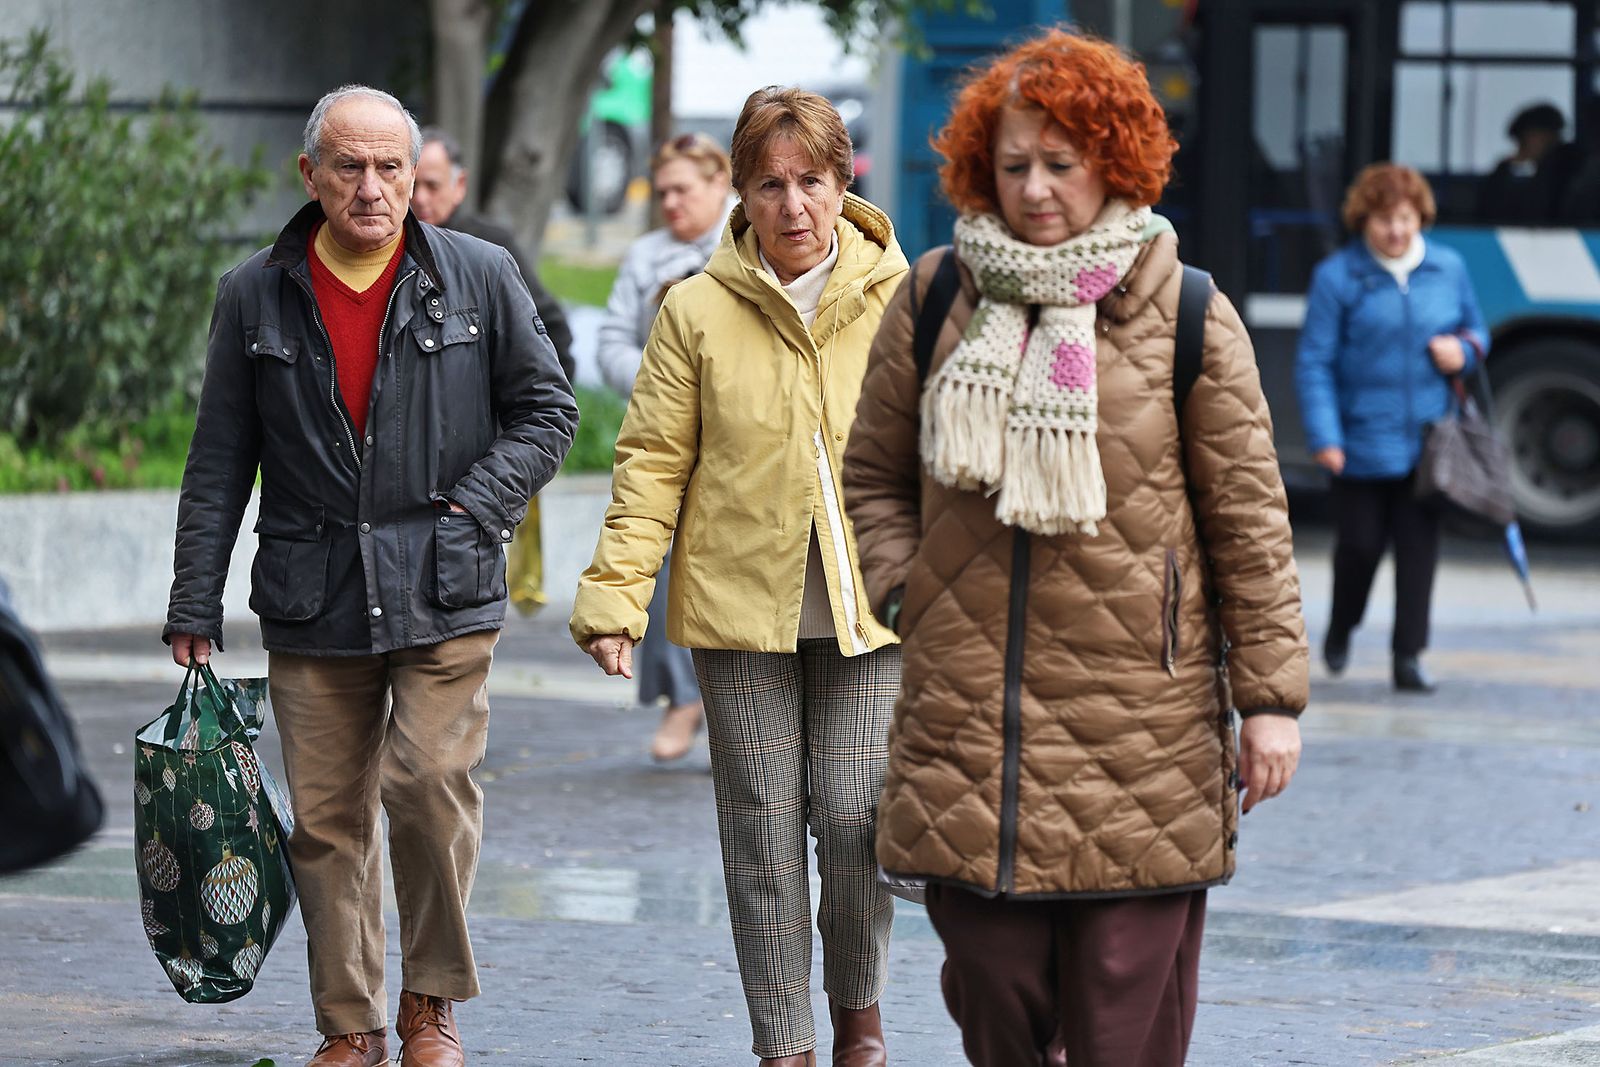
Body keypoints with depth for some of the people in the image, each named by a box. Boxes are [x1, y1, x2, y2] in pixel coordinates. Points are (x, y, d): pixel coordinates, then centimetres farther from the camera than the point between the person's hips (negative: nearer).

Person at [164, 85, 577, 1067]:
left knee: (430, 782, -14)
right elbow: (220, 465, 9)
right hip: (312, 607, 2)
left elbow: (548, 411, 9)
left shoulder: (480, 277, 2)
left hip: (445, 592, -2)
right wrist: (195, 609, 6)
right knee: (327, 816, 3)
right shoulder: (257, 297, 5)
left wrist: (472, 507, -5)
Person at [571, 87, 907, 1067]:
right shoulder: (698, 312, 1)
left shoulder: (900, 302, 2)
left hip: (871, 608, 0)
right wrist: (616, 593, -5)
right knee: (763, 830, 3)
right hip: (740, 608, 0)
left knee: (856, 817, -5)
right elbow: (653, 463, 3)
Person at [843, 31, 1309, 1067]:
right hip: (965, 716, 2)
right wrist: (904, 592, 1)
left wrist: (1272, 696, 0)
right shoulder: (933, 301, 8)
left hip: (1140, 721, -2)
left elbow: (1249, 518, 2)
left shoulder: (1188, 318, 1)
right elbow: (874, 476, 17)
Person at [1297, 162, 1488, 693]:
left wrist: (1463, 350, -5)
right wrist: (1325, 437, -13)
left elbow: (1476, 329, 20)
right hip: (1361, 440, -3)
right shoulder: (1336, 276, -5)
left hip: (1427, 441, 3)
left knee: (1419, 545, -1)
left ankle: (1409, 655, 6)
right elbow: (1314, 361, -6)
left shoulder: (1448, 269, 6)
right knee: (1361, 543, 3)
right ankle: (1340, 629, 31)